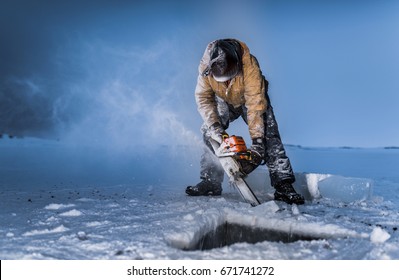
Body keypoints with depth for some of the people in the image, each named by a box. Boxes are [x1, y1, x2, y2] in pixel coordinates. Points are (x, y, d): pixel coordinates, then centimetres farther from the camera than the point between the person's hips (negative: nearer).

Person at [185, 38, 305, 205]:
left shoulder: (249, 64, -39)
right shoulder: (205, 66, -30)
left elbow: (255, 103, -39)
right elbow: (203, 98, -24)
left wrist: (257, 141, -42)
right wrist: (214, 126, -36)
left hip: (250, 98, -3)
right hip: (223, 101, 3)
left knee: (268, 134, -18)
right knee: (209, 132, -13)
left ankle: (283, 185, -19)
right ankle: (210, 182, -4)